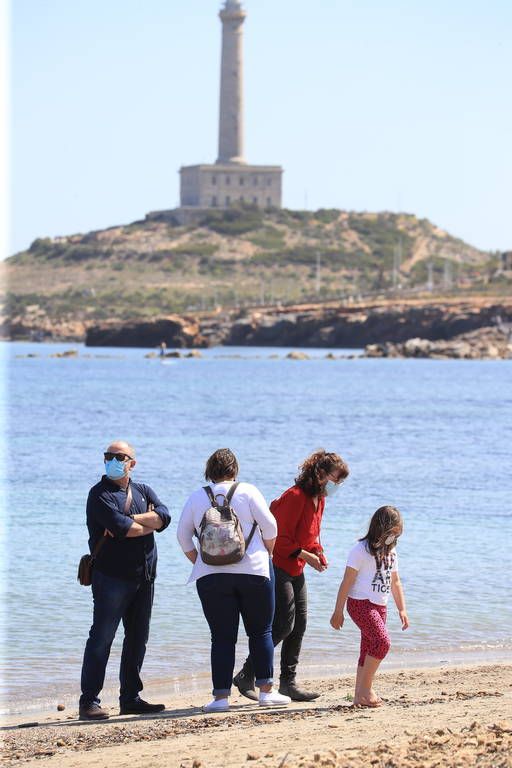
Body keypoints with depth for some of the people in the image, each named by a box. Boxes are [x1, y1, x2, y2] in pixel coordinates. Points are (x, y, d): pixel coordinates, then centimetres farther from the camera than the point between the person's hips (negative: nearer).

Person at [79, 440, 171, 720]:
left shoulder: (144, 491, 16)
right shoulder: (100, 494, -3)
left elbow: (164, 516, -4)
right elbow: (120, 527, -18)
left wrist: (128, 521, -14)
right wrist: (149, 522, -3)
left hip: (144, 578, 6)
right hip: (112, 578, -6)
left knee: (137, 639, 9)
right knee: (101, 638, -7)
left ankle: (130, 698, 17)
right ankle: (88, 702, -5)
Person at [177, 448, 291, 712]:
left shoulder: (196, 498, 7)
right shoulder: (247, 492, 1)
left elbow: (183, 536, 10)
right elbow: (270, 526, 0)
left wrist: (198, 561, 19)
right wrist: (267, 554, 14)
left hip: (211, 576, 1)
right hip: (253, 571, -1)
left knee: (222, 637, 3)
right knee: (261, 631, 10)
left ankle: (221, 696, -2)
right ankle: (266, 690, 7)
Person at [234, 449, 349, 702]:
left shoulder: (319, 500, 11)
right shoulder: (295, 497, -19)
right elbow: (280, 538, -21)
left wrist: (318, 553, 3)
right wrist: (305, 555, -20)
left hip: (295, 571, 10)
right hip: (277, 567, -10)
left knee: (299, 626, 8)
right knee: (283, 625, -12)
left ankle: (288, 682, 15)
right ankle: (246, 676, -5)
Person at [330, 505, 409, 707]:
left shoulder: (391, 552, 12)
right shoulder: (361, 550, -11)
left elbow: (395, 582, 21)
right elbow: (347, 581, -10)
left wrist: (402, 610, 16)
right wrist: (338, 611, -11)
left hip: (380, 606, 8)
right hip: (360, 603, -8)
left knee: (369, 649, 6)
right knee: (382, 641, -21)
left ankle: (360, 695, 8)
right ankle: (365, 689, -14)